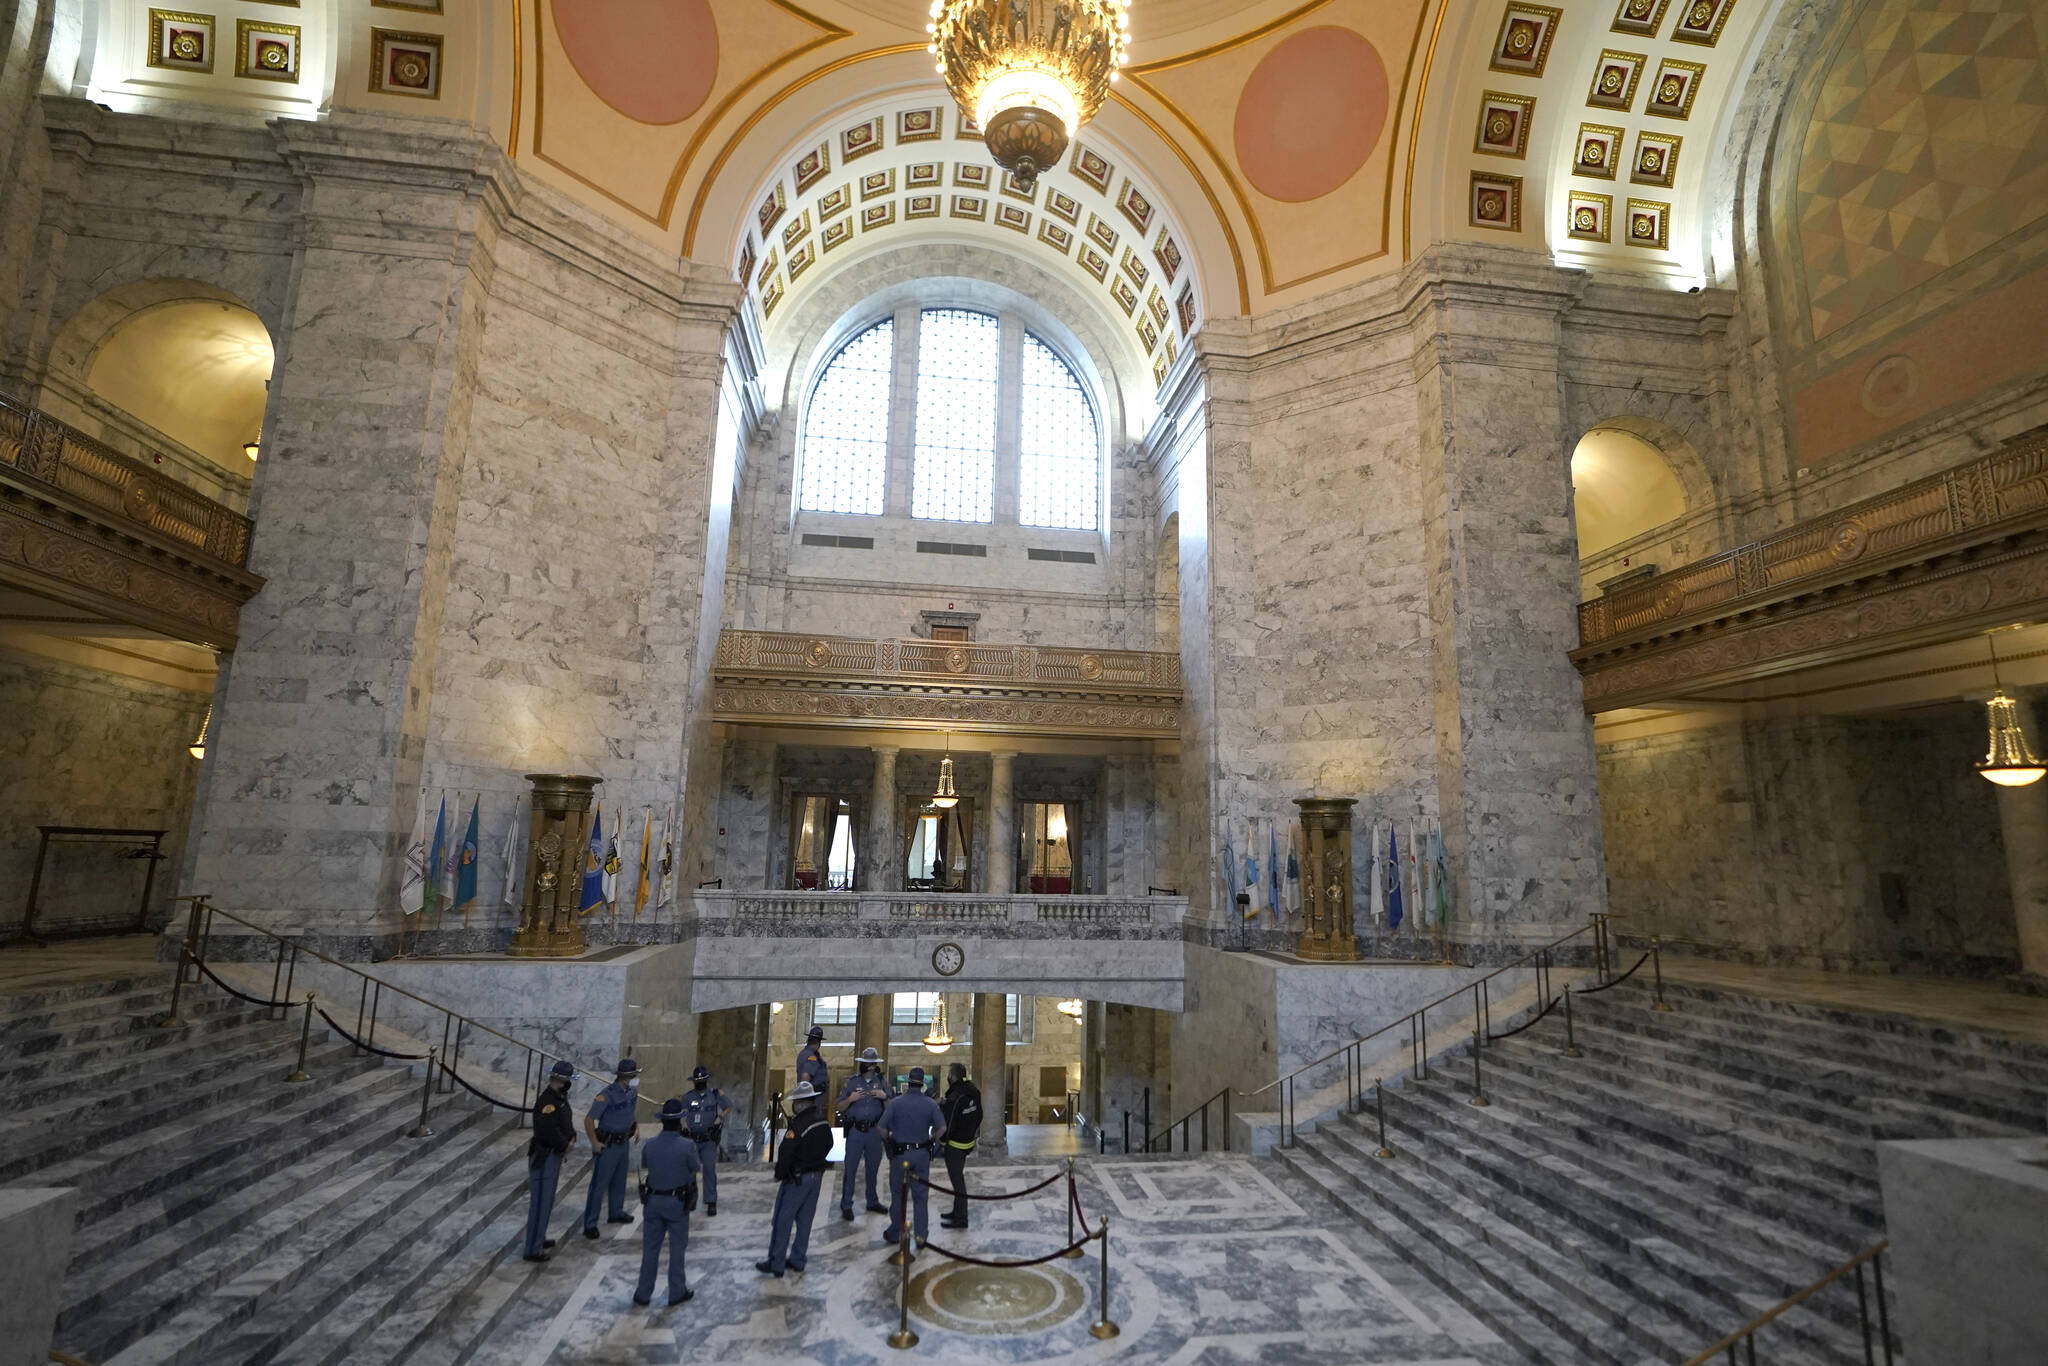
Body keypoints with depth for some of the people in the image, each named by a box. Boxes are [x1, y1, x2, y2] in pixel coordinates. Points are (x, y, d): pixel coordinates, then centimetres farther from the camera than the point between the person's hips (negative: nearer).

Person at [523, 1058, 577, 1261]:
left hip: (554, 1155, 10)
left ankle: (539, 1239, 38)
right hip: (544, 1157, -10)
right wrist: (566, 1144, -16)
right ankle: (533, 1249, 7)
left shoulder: (560, 1097, 8)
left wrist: (572, 1138, -5)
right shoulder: (547, 1099, -25)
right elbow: (548, 1131, -31)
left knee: (547, 1200, 23)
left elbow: (567, 1122, 14)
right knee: (540, 1202, -2)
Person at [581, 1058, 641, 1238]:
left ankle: (616, 1212, 36)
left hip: (624, 1142, 7)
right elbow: (589, 1120, -22)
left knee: (619, 1181, 20)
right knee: (599, 1184, -1)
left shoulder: (633, 1090, -5)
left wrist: (636, 1125, 15)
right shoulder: (607, 1095, -27)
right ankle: (590, 1224, 7)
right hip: (607, 1145, -7)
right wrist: (595, 1143, -18)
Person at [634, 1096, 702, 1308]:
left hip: (653, 1201, 3)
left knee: (650, 1248, 16)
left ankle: (643, 1293, 24)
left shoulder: (649, 1146, -9)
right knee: (677, 1248, 11)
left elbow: (644, 1167, 9)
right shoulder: (687, 1146, -20)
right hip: (677, 1203, -3)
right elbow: (694, 1171, -6)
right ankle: (677, 1292, 21)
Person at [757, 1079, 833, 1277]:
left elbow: (786, 1153, -20)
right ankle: (798, 1259, 24)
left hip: (797, 1178, -7)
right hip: (817, 1176, 7)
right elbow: (828, 1145, 13)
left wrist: (779, 1174, -5)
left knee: (783, 1220, 4)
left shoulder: (798, 1125, -23)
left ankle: (776, 1264, 11)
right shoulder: (824, 1122, 1)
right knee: (804, 1219, 16)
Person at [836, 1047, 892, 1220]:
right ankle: (846, 1206, 9)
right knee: (850, 1168, -1)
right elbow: (840, 1108, 2)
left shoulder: (881, 1082, 5)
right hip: (855, 1131, -2)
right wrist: (850, 1099, -16)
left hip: (874, 1131, 2)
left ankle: (873, 1202, 27)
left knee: (873, 1168, 12)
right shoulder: (850, 1082, 0)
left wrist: (884, 1097, -13)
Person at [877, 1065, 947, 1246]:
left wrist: (889, 1141, 7)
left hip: (899, 1153, -1)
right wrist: (931, 1140, 6)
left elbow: (881, 1127, -11)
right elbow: (942, 1128, -10)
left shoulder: (895, 1103, -10)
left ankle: (895, 1233, 23)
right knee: (920, 1195, 12)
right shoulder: (931, 1104, -6)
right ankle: (920, 1234, 15)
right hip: (922, 1154, 1)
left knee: (898, 1195, 13)